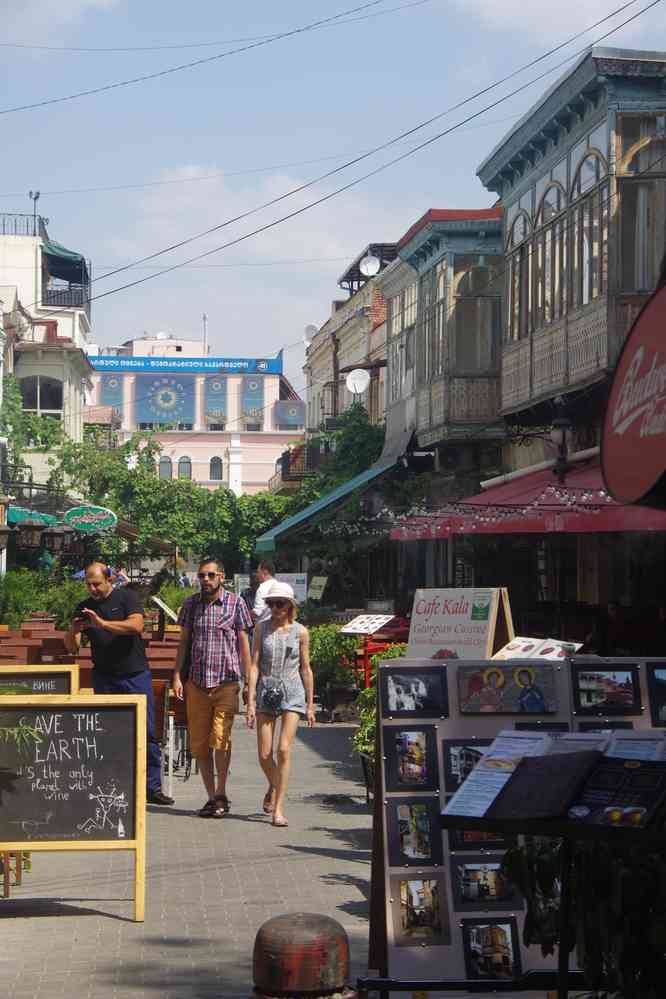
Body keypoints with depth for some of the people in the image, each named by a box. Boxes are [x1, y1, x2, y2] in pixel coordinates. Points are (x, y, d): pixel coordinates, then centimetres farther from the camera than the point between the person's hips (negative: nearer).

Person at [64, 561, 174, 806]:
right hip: (104, 679, 2)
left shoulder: (127, 597, -1)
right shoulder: (84, 608, 9)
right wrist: (72, 631, -17)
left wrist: (102, 623, -27)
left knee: (146, 732, -2)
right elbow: (71, 648, 6)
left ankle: (152, 787, 3)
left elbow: (136, 625, -19)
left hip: (136, 675, -2)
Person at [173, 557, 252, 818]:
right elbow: (184, 641, 13)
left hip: (226, 682, -3)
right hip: (196, 682, 3)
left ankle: (221, 794, 2)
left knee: (220, 738, -14)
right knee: (199, 743, 4)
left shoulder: (235, 603, 1)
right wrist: (177, 676, 4)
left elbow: (243, 642, 4)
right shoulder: (191, 604, 9)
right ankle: (212, 797, 15)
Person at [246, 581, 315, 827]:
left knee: (284, 749, -13)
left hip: (292, 692, -2)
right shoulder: (262, 628, 4)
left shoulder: (300, 632, 2)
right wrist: (250, 701, -6)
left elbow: (305, 669, 8)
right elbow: (254, 665, 1)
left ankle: (278, 808, -8)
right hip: (266, 691, 2)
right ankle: (274, 787, 34)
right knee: (264, 755, 2)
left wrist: (310, 704, 8)